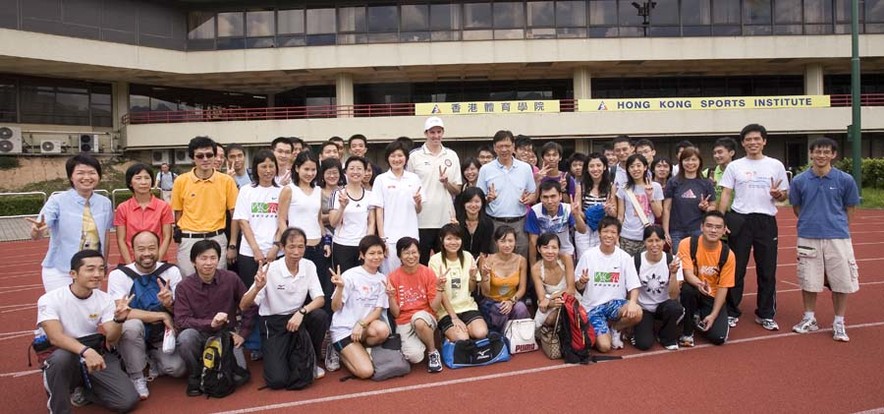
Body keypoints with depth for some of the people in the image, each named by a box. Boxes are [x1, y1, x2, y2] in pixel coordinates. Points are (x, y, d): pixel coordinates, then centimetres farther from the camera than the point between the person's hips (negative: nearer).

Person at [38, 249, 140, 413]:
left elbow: (111, 338, -9)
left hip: (95, 355, 3)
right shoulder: (50, 300, -14)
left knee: (128, 400, -15)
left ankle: (84, 390, 15)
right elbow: (55, 338, -28)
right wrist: (85, 351, -45)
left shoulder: (105, 300, -2)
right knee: (61, 357, -40)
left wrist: (119, 320, -31)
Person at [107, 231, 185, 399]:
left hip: (161, 336, 2)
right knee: (132, 325, -35)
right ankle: (136, 377, -11)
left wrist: (170, 304, -29)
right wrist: (162, 315, -24)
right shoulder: (119, 275, -13)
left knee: (178, 368, -22)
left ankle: (154, 361, 15)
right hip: (132, 335, -2)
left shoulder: (171, 272, -5)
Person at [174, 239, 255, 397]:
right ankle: (194, 377, -6)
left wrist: (243, 334, -1)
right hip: (200, 336, -1)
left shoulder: (231, 279, -8)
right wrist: (210, 323, -30)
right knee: (186, 336, -35)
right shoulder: (184, 287, -11)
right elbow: (181, 320, -18)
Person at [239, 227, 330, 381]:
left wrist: (301, 312, -30)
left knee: (321, 316, -29)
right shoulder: (270, 270, -17)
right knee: (277, 379, -21)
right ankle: (274, 356, 16)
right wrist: (257, 288, -37)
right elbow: (243, 307, -18)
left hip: (297, 317, 4)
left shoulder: (309, 266, -7)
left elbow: (320, 299, -11)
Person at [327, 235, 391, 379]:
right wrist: (340, 287, -29)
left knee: (383, 329, -32)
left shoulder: (382, 279, 3)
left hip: (366, 326, 5)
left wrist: (361, 324, -18)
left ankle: (356, 350, 0)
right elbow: (335, 307, -11)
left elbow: (378, 310, 0)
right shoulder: (350, 275, -11)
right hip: (344, 329, -4)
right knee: (366, 371, -21)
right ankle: (338, 352, 10)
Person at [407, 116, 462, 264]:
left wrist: (446, 182, -9)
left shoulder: (452, 156, 9)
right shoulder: (415, 156, 0)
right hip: (421, 221, -2)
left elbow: (457, 191, 10)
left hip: (446, 220, 3)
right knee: (421, 264, 5)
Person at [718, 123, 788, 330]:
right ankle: (731, 312, 14)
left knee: (767, 270, 6)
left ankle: (765, 314, 18)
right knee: (735, 269, 4)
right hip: (739, 220, -1)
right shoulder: (734, 166, 6)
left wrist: (778, 194, -15)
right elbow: (726, 194, 3)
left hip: (766, 221, 1)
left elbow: (785, 195, 10)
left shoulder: (776, 165, 8)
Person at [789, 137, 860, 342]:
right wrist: (811, 222, 7)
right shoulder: (799, 181, 0)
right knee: (808, 280, 9)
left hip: (837, 237, -1)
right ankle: (809, 319, 25)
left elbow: (850, 209, 8)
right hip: (808, 238, 1)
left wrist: (838, 226, 8)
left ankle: (839, 323, 19)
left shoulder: (845, 180, -2)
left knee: (841, 281, 3)